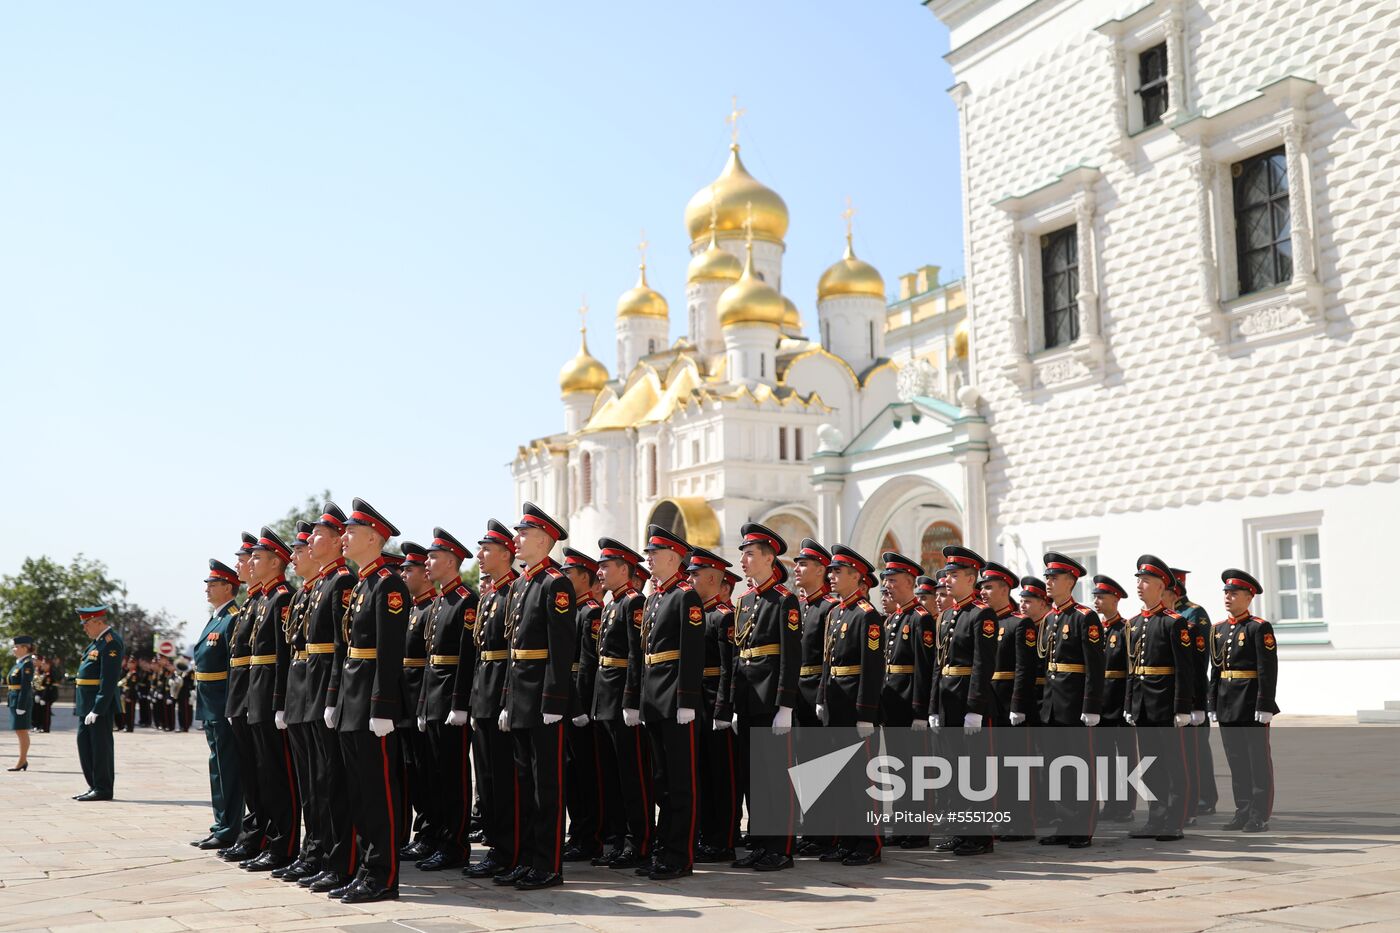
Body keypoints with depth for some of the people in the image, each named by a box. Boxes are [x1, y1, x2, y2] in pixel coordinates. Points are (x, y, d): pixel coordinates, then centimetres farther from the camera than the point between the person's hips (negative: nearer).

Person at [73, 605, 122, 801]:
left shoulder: (111, 642, -15)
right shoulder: (98, 640, 16)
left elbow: (108, 680, -21)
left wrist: (97, 709, -23)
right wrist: (80, 704, 17)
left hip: (101, 704, -10)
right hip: (87, 704, 10)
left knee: (100, 746, -3)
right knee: (84, 743, 14)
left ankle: (103, 789, 4)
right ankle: (94, 786, 22)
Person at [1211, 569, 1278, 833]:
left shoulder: (1259, 628, -8)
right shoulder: (1218, 629, 12)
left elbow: (1268, 670, -12)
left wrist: (1265, 706, -17)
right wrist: (1213, 704, 11)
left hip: (1252, 705, -6)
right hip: (1227, 705, 7)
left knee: (1258, 760, 0)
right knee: (1236, 761, 11)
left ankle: (1260, 817, 5)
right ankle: (1243, 813, 18)